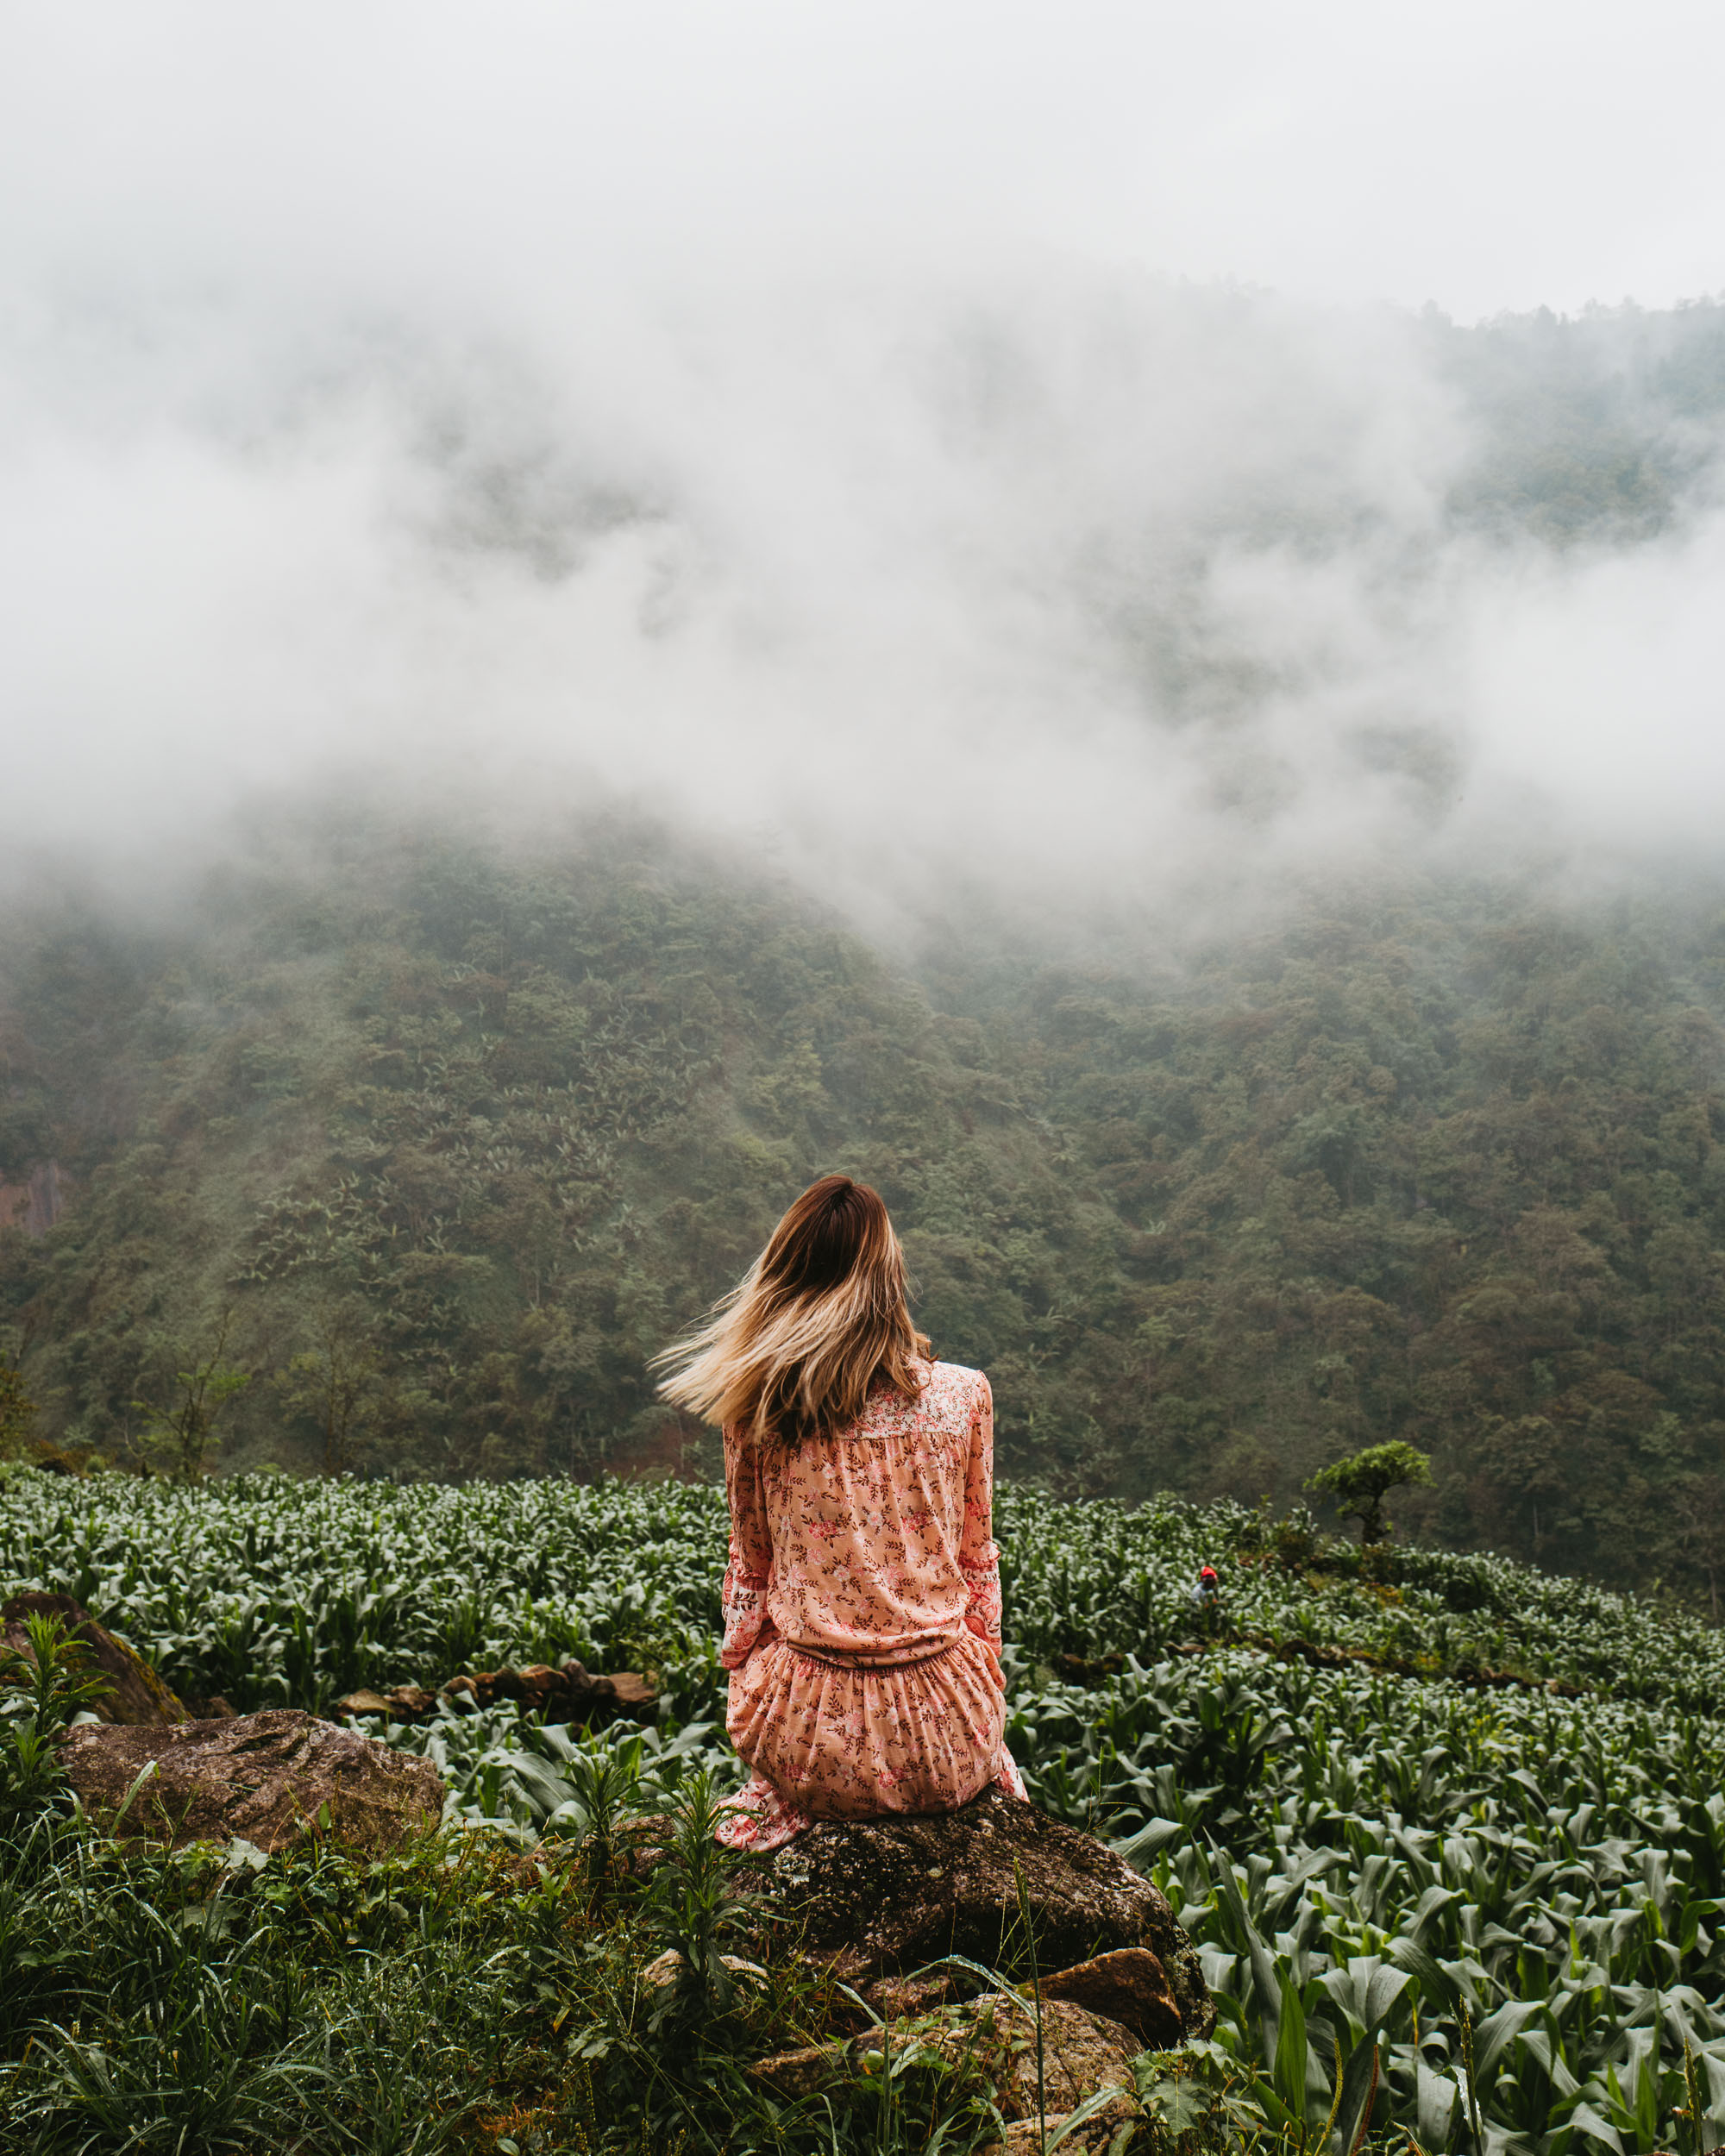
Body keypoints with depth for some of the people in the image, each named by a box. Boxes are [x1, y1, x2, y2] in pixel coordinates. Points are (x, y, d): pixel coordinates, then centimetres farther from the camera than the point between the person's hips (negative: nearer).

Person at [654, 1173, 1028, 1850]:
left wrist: (745, 1680, 21)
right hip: (942, 1746, 1)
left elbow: (750, 1566, 6)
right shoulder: (963, 1394, -5)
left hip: (808, 1744, -1)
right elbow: (977, 1564, 6)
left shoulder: (757, 1409, -6)